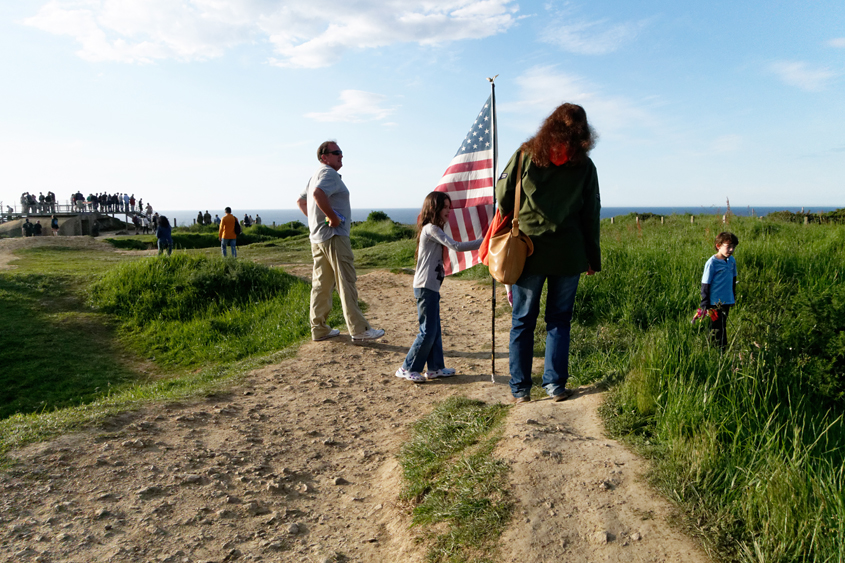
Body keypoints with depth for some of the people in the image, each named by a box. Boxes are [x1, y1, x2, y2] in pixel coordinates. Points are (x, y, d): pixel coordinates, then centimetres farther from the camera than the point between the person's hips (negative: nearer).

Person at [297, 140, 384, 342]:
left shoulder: (316, 175, 22)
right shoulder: (329, 173, -11)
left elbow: (301, 201, 29)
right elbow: (318, 193, -31)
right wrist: (333, 217, -24)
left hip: (317, 237, 10)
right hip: (333, 236, -10)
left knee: (321, 284, 11)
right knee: (346, 282, -7)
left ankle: (319, 329, 16)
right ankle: (359, 329, -4)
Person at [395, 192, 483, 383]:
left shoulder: (434, 230, 18)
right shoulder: (431, 229, -14)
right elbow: (456, 246, -23)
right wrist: (482, 242, -21)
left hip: (431, 287, 10)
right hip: (426, 287, -10)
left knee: (435, 329, 13)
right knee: (427, 331, -5)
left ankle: (435, 367, 21)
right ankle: (407, 369, 5)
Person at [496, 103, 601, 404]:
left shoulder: (526, 154, -1)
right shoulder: (585, 165, 3)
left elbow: (503, 193, 4)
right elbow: (591, 215, 6)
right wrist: (592, 257, 13)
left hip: (528, 250, -1)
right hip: (568, 254, 1)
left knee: (522, 321, 7)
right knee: (559, 320, 12)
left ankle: (520, 388, 11)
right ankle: (555, 384, 15)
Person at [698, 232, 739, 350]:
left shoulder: (732, 260, 4)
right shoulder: (712, 263, -15)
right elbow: (705, 284, -13)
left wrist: (733, 297, 23)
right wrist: (705, 305, -13)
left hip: (727, 301, 7)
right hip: (715, 303, -7)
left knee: (722, 326, 17)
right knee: (717, 329, 0)